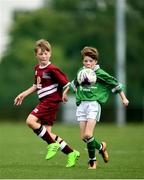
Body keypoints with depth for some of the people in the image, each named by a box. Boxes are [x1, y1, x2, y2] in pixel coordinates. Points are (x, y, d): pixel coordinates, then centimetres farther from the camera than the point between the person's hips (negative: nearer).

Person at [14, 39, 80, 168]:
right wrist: (24, 94, 25)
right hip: (44, 102, 9)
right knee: (47, 133, 7)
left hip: (50, 101, -9)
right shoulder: (37, 68, 12)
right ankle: (71, 153, 13)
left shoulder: (52, 69, -14)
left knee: (30, 121, -20)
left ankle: (53, 144, -12)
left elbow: (66, 84, -13)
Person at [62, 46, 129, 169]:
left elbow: (115, 84, 5)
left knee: (88, 134, -17)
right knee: (83, 137, 2)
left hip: (94, 104, -5)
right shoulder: (81, 72, 12)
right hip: (82, 104, 5)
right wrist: (65, 92, 40)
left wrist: (123, 98, 6)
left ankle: (92, 160, 0)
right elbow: (75, 83, 33)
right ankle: (101, 147, 28)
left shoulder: (100, 73, -2)